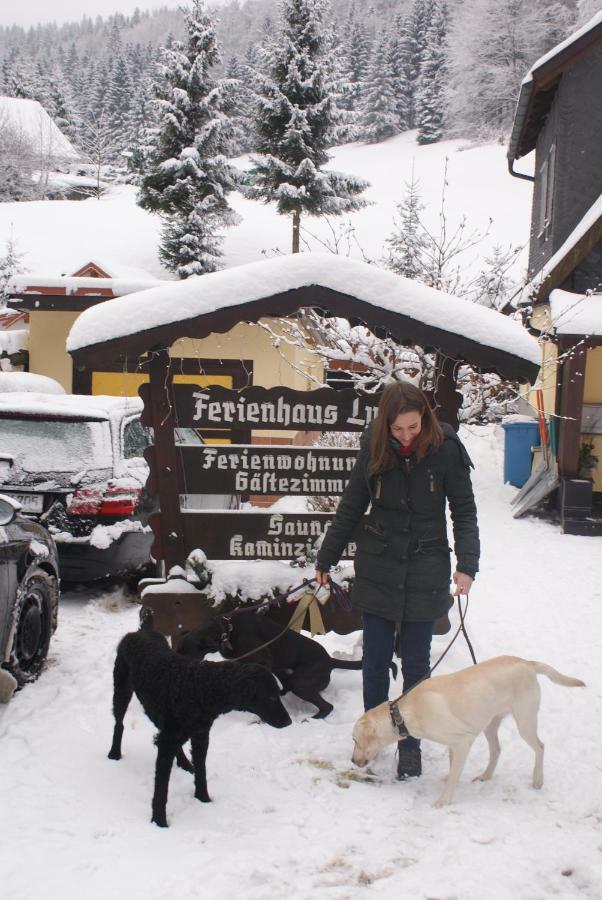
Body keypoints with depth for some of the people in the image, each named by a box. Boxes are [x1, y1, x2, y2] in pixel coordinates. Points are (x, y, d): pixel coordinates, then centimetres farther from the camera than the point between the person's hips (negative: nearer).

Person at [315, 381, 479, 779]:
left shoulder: (445, 448, -12)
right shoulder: (374, 447, -6)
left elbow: (464, 511, -6)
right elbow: (351, 507, 5)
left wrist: (467, 564, -17)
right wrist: (326, 559, 10)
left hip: (425, 570, -2)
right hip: (378, 568, 2)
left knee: (416, 664, 7)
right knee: (376, 660, 9)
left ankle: (410, 744, 20)